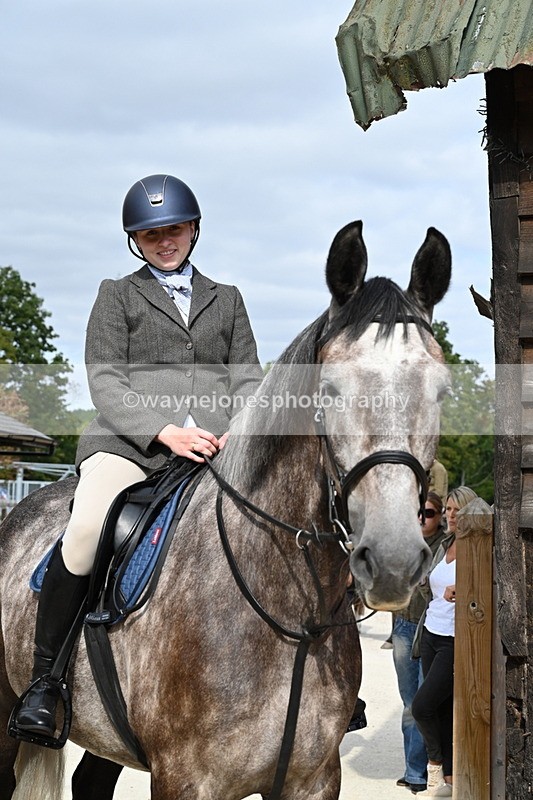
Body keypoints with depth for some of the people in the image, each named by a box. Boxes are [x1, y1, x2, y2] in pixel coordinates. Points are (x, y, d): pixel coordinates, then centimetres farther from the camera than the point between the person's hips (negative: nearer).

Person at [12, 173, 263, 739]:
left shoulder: (226, 299, 25)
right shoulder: (118, 296, 17)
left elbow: (248, 378, 16)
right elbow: (105, 381, 4)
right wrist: (165, 431, -13)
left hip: (216, 452, 3)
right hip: (130, 442, -2)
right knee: (87, 529, -31)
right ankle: (44, 681, -17)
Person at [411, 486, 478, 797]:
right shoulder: (444, 547, 12)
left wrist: (461, 592, -32)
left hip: (455, 640, -7)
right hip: (431, 634, 7)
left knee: (422, 706, -10)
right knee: (443, 709, 10)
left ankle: (437, 763, 10)